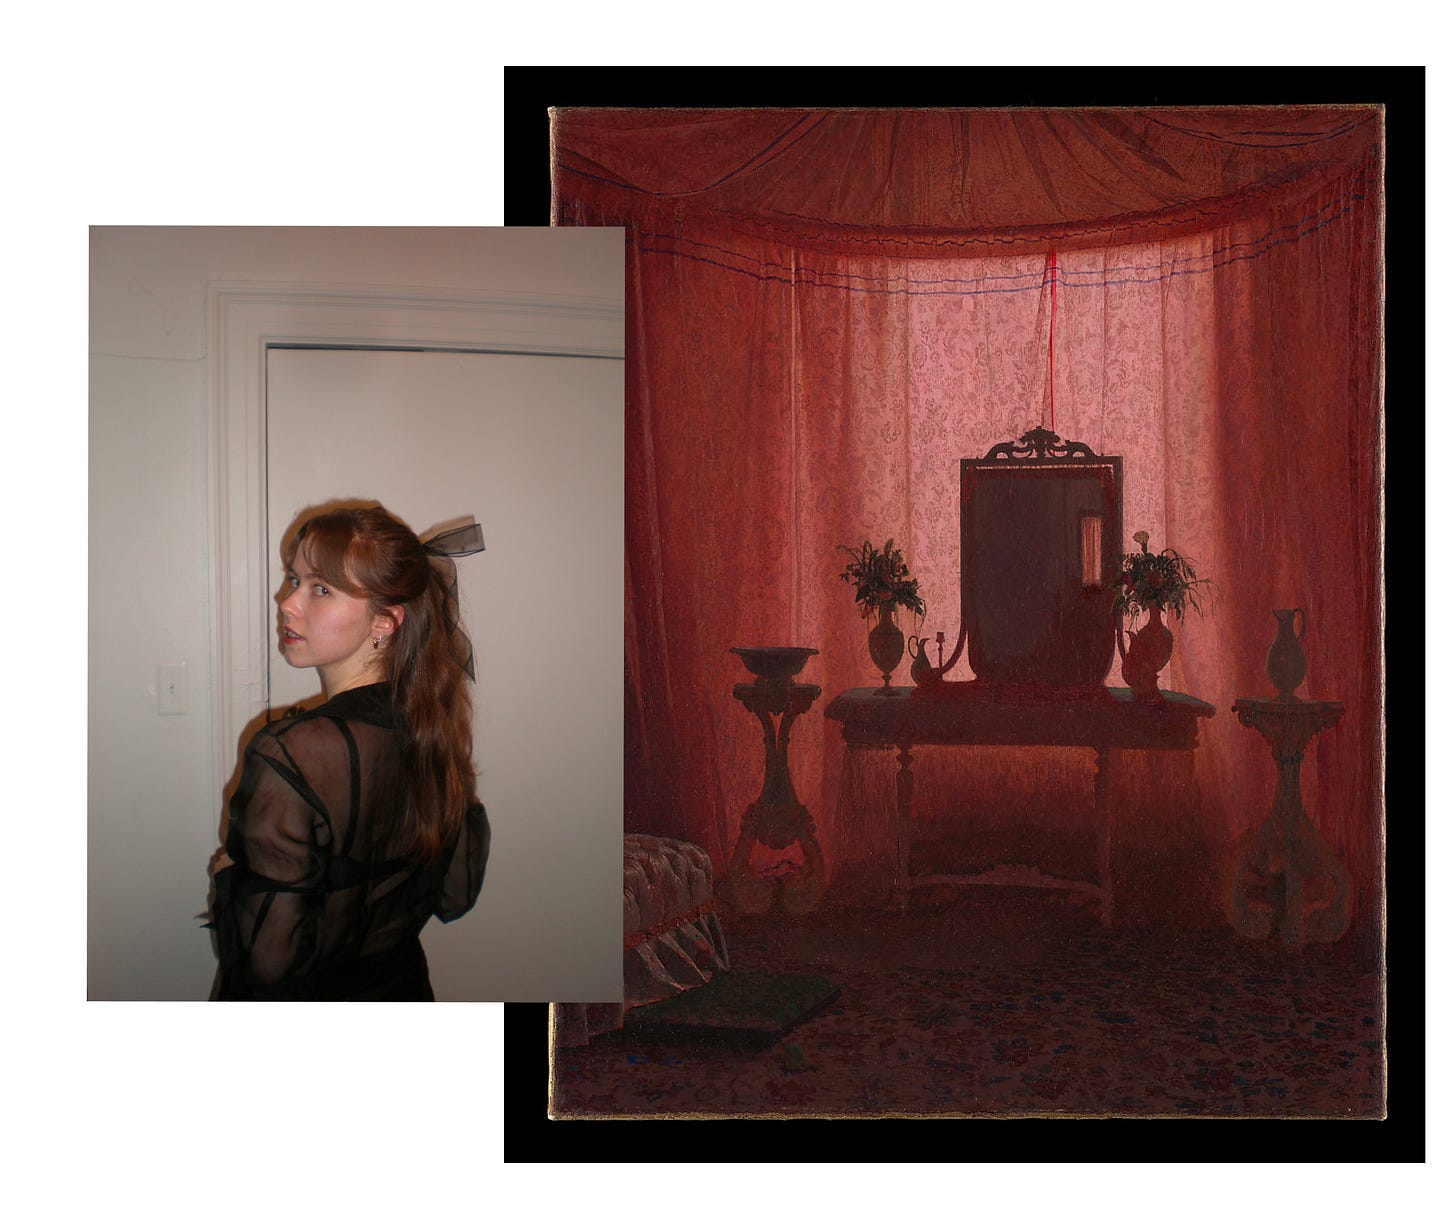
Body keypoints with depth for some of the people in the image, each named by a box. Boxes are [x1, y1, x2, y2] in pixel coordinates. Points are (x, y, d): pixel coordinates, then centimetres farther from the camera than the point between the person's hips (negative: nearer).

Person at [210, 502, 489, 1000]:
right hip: (403, 988, 5)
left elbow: (269, 955, -28)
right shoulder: (433, 729, -10)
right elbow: (456, 895, 0)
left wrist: (225, 876, -11)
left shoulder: (288, 754, -29)